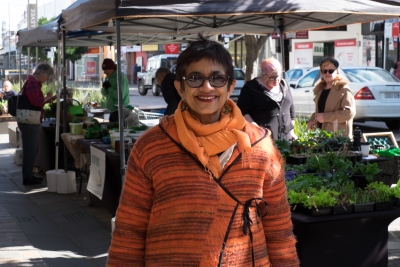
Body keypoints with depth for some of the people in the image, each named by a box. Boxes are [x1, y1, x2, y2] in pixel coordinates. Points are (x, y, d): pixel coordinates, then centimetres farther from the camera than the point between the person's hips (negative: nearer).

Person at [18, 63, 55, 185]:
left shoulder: (33, 82, 17)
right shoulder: (32, 83, -16)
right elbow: (36, 102, -26)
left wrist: (47, 99, 12)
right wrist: (47, 97, -10)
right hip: (29, 122, -11)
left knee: (32, 150, 17)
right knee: (30, 151, -4)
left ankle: (28, 176, 25)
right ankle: (28, 178, 2)